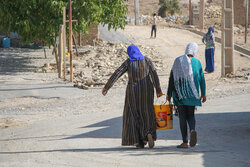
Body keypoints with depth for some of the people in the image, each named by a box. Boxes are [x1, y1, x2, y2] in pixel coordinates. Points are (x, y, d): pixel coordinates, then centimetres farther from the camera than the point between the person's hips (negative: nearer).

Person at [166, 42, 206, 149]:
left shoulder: (178, 61, -1)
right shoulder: (197, 62, -1)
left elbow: (172, 78, -2)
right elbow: (202, 79, 0)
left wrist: (169, 94, 4)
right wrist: (203, 94, 9)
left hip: (179, 92, -1)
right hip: (192, 94, 1)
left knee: (182, 116, 5)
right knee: (190, 115, 14)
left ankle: (185, 142, 0)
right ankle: (192, 130, -18)